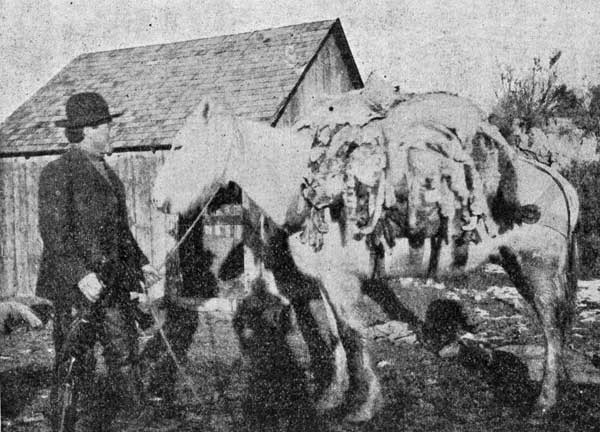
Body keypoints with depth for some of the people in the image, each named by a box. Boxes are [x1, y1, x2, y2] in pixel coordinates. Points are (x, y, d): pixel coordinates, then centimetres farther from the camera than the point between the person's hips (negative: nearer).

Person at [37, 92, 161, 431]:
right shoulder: (58, 173, -10)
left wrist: (140, 263, 17)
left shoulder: (106, 171, 16)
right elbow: (53, 232, -16)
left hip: (114, 285, 8)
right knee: (75, 368, 0)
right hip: (76, 289, -8)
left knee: (126, 357, 12)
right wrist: (80, 274, -25)